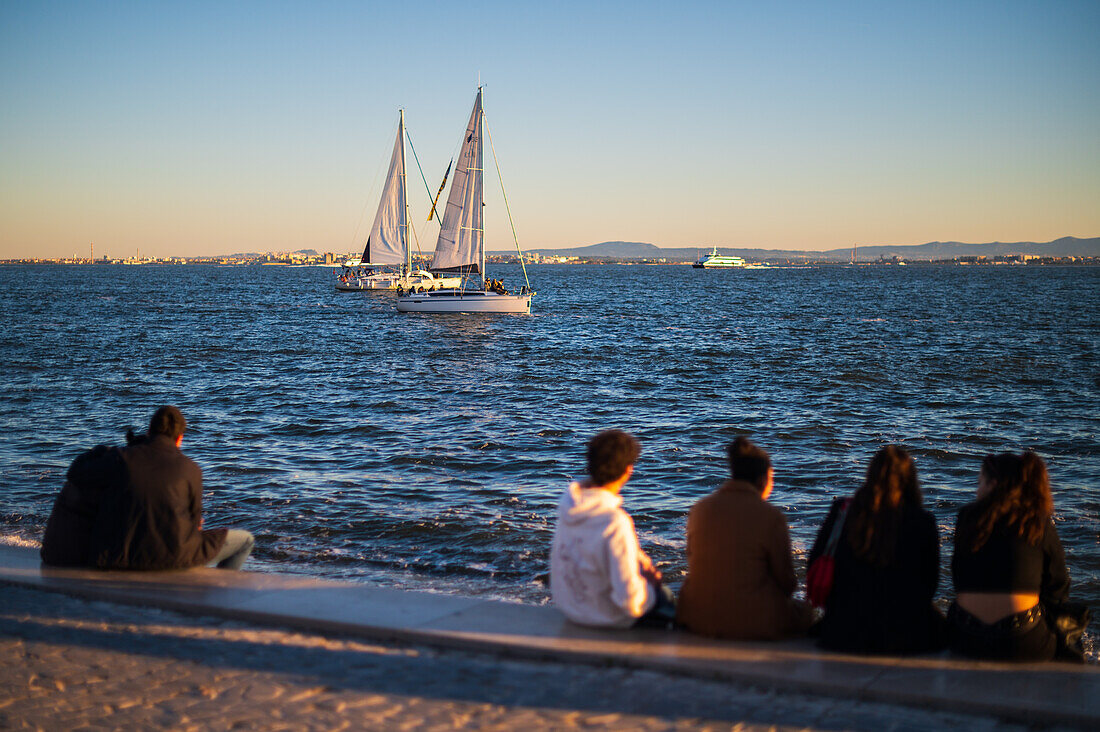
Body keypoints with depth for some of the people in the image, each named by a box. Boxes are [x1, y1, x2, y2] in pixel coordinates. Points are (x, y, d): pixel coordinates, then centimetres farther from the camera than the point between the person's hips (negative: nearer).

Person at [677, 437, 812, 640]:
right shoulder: (771, 517, -12)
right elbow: (785, 579, -5)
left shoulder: (700, 508, 2)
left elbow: (693, 561, 11)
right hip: (753, 622, -5)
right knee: (804, 611, 25)